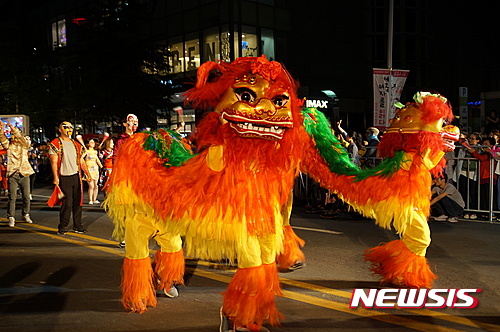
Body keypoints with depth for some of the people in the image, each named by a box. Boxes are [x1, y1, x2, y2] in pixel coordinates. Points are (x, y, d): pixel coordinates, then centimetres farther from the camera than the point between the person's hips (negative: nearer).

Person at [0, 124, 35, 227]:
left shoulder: (24, 145, 7)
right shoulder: (9, 145, 8)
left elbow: (24, 140, -15)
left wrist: (15, 130, -29)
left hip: (24, 173, 1)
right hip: (12, 174, -1)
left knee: (26, 196, 7)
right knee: (12, 197, -4)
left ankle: (26, 215, 22)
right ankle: (11, 218, 2)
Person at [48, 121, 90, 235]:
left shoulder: (76, 144, 17)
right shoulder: (55, 144, 0)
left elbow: (81, 161, 18)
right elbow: (54, 162, -7)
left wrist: (87, 174, 9)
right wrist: (55, 177, -16)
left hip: (76, 176, 5)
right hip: (64, 177, -5)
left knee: (77, 202, 6)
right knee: (67, 203, -8)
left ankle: (77, 226, 14)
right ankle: (62, 227, 4)